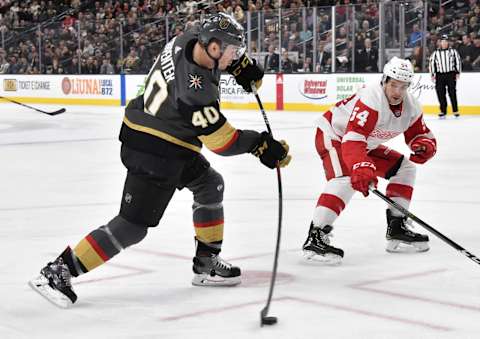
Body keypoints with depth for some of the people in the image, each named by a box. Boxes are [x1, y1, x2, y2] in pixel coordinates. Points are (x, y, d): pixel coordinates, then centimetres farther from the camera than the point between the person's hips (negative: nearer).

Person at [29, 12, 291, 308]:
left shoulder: (189, 40, -6)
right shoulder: (194, 90, -30)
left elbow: (224, 47, 19)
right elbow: (221, 141, -22)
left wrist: (243, 66, 10)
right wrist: (260, 144, -11)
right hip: (153, 153, -10)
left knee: (211, 184, 22)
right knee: (133, 226, -9)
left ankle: (206, 264, 29)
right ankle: (58, 271, -6)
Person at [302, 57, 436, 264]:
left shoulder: (411, 107, -7)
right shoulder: (371, 99, -33)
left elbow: (422, 136, 2)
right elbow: (353, 138, -43)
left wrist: (424, 146, -24)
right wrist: (361, 168, -57)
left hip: (365, 144, 9)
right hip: (333, 134, -9)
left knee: (404, 167, 7)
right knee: (347, 178, -33)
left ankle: (396, 228, 13)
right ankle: (315, 238, -37)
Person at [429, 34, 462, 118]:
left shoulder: (453, 51, 5)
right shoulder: (435, 53, 9)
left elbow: (458, 61, 5)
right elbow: (432, 63, 9)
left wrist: (458, 73, -1)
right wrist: (432, 75, 1)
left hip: (451, 74, -2)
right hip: (440, 75, 2)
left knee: (452, 93, -4)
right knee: (441, 94, -2)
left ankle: (455, 111, 1)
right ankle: (443, 111, 5)